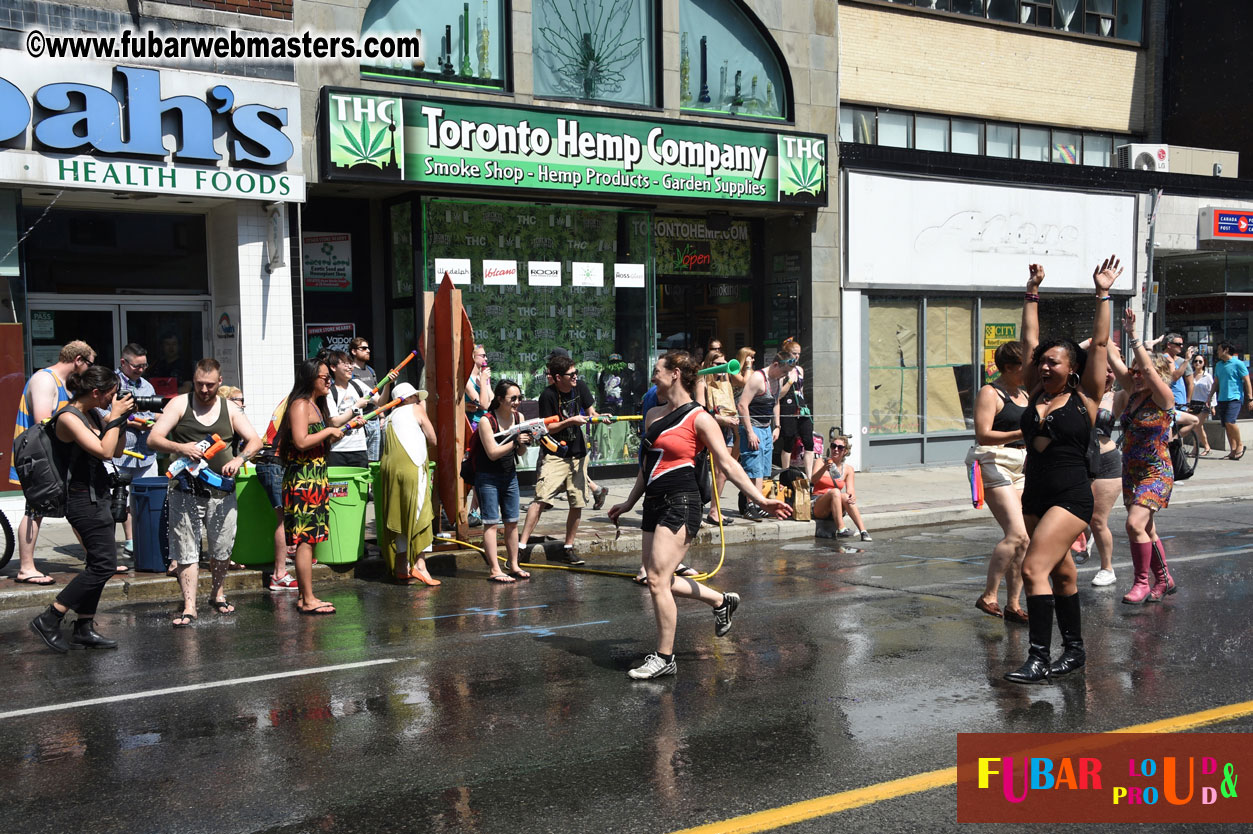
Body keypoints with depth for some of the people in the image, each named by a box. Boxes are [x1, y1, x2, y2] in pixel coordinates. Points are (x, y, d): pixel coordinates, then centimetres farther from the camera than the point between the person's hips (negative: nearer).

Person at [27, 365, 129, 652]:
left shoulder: (93, 414, 10)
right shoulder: (69, 418, -16)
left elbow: (118, 451, 15)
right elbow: (104, 451, -24)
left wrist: (121, 419, 3)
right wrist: (115, 416, -17)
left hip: (97, 497, 10)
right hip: (84, 500, -10)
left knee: (99, 565, 11)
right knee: (104, 564, -11)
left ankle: (84, 629, 17)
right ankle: (48, 620, -4)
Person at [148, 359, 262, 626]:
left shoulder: (229, 409, 9)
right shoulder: (179, 404, 3)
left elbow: (256, 441, 4)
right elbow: (153, 439, -4)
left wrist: (239, 459, -17)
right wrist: (180, 448, -23)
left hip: (222, 491, 2)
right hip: (186, 491, -2)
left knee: (222, 549, 9)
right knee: (186, 550, -3)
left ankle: (217, 594, 31)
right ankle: (189, 606, 1)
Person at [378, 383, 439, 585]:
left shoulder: (390, 418, 26)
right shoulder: (416, 409, 7)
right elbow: (432, 440, 8)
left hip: (390, 468, 6)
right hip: (411, 468, -6)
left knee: (399, 518, 9)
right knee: (419, 517, -4)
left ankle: (402, 569, 11)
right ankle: (419, 565, -11)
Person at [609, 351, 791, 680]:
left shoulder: (699, 419, -7)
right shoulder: (653, 415, 16)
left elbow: (727, 464, -9)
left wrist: (761, 499, -17)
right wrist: (629, 503, 31)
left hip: (680, 503, -8)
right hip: (654, 503, 8)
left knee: (657, 580, -12)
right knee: (659, 581, 8)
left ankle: (664, 658, 0)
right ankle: (721, 601, 30)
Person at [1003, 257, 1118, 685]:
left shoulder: (1084, 399, -5)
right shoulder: (1036, 394, 8)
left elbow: (1099, 343, -8)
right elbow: (1029, 340, 13)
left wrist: (1103, 294, -7)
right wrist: (1032, 294, 15)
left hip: (1071, 498, -6)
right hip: (1035, 497, 6)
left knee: (1034, 569, -17)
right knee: (1061, 572, 15)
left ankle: (1038, 658, -16)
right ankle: (1074, 649, 26)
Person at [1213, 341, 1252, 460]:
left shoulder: (1238, 364, -5)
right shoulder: (1218, 365, 14)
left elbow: (1247, 381, -5)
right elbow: (1216, 383, 22)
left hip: (1235, 397, -7)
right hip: (1222, 399, 7)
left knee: (1229, 422, -22)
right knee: (1226, 426, 4)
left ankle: (1240, 444, -3)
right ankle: (1233, 450, 10)